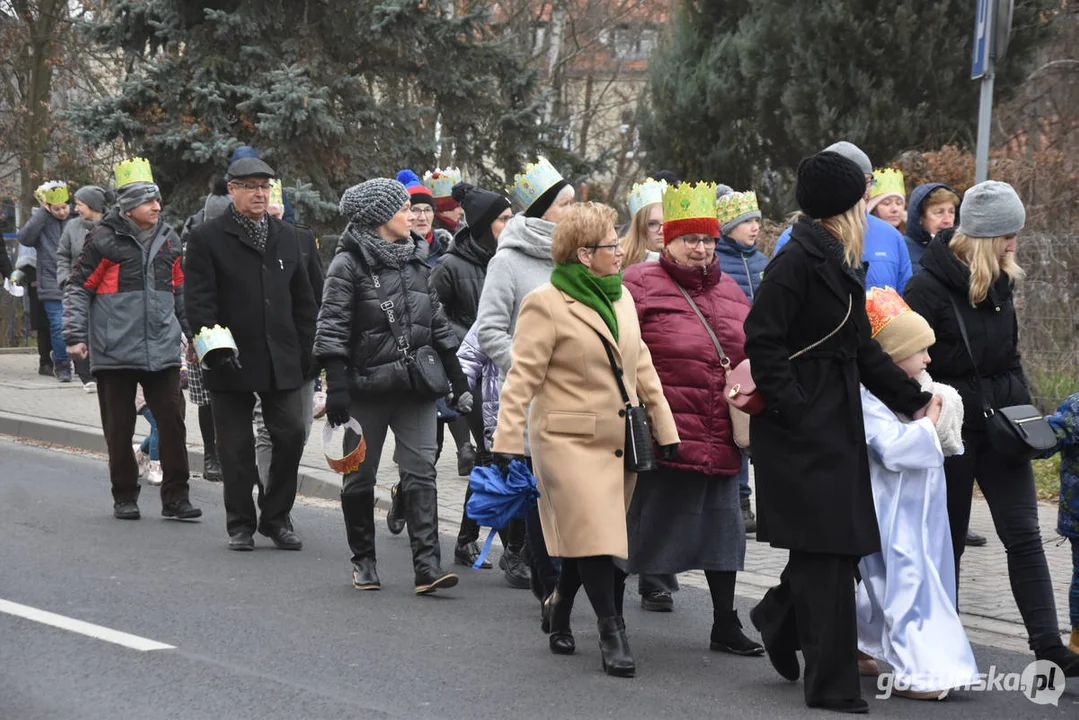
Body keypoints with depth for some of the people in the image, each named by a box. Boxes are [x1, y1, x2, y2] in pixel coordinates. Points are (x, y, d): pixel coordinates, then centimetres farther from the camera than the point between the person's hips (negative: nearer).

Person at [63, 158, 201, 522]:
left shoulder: (168, 240, 11)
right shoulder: (105, 241, -5)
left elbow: (180, 291, 22)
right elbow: (78, 288, -1)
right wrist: (75, 336, -5)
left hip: (163, 352, 4)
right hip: (115, 352, -4)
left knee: (172, 423, -2)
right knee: (119, 429, 5)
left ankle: (175, 497, 4)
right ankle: (125, 498, 15)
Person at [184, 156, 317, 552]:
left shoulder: (290, 237, 12)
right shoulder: (207, 238, -1)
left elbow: (303, 300, 15)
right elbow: (199, 301, -7)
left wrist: (305, 352, 9)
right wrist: (214, 349, -17)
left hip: (282, 362, 3)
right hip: (232, 361, -3)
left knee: (291, 435, -3)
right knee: (236, 446, 3)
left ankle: (276, 518, 13)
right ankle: (241, 525, 15)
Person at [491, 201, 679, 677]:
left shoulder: (621, 297, 13)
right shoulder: (545, 304, -8)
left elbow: (641, 367, 18)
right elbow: (523, 375, -12)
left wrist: (664, 428, 17)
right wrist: (508, 438, -18)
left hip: (620, 440, 6)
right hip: (569, 440, -6)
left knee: (588, 536, 10)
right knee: (594, 533, -12)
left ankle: (559, 607, 30)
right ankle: (611, 630, -6)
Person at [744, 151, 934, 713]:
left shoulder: (839, 266, 15)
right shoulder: (796, 262, -15)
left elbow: (862, 350, 21)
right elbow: (762, 341, -19)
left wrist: (914, 400, 20)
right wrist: (792, 409, -21)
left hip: (837, 425, 9)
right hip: (802, 431, -9)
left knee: (839, 545, 10)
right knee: (825, 550, -6)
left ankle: (780, 618, 34)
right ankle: (831, 683, 0)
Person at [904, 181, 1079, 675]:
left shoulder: (1000, 282, 8)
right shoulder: (928, 287, -13)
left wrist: (1021, 407, 10)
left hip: (999, 429, 5)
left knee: (1023, 534, -2)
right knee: (948, 538, 6)